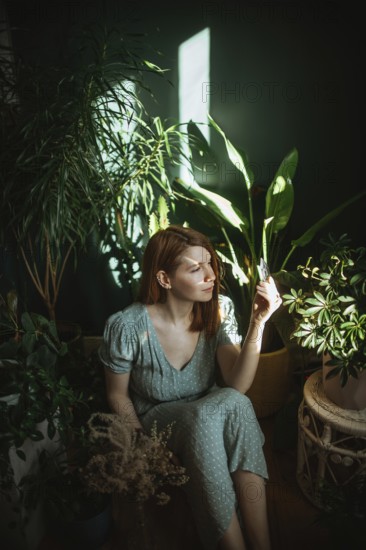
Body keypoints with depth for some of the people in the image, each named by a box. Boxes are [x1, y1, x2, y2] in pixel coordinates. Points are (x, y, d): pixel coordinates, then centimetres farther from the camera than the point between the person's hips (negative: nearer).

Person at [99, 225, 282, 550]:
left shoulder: (219, 309, -13)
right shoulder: (127, 327, -21)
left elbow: (237, 385, -22)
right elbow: (118, 395, -5)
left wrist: (258, 322, -32)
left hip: (209, 420, 3)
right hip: (154, 423, -2)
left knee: (234, 402, -32)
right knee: (204, 415, -35)